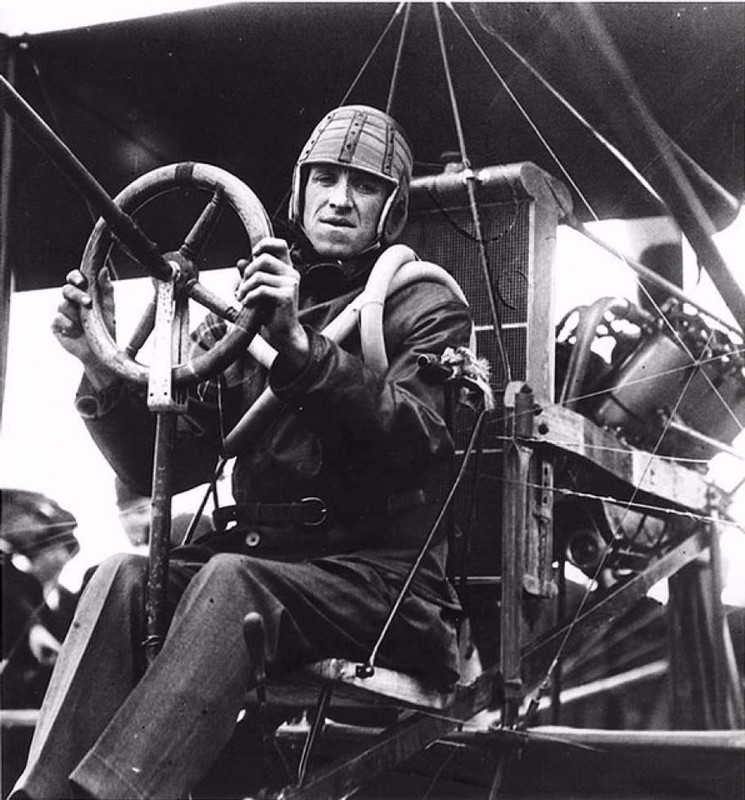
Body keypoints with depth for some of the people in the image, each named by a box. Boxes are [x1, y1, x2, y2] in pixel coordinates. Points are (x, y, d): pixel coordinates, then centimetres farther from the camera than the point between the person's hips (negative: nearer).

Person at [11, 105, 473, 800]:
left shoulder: (426, 310, 5)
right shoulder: (239, 314, 17)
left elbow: (416, 441, -17)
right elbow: (158, 468, 11)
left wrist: (300, 345, -29)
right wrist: (102, 371, -7)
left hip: (384, 576, -4)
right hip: (262, 551, 4)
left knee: (234, 580, -34)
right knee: (125, 577, -26)